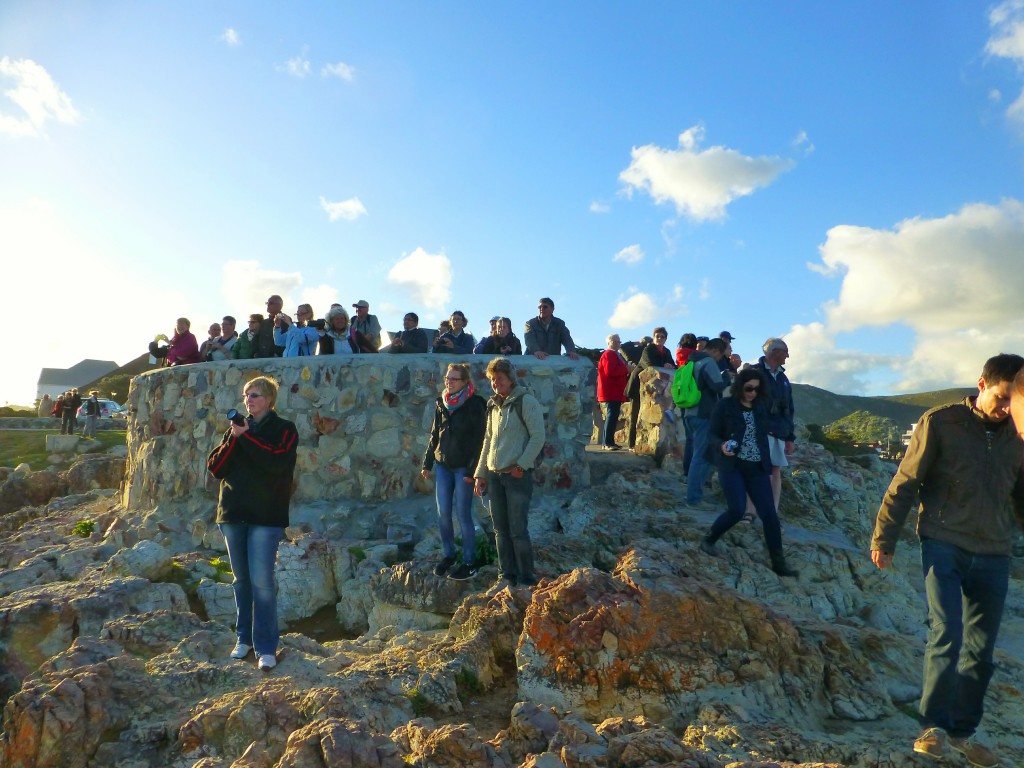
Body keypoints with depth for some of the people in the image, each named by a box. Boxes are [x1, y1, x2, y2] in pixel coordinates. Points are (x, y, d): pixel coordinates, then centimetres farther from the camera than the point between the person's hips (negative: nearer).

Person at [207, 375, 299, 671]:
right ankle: (244, 638, 25)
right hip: (233, 513, 5)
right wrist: (233, 439, -9)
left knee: (262, 581, -8)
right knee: (241, 579, 13)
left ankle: (266, 647, -1)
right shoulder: (236, 429, 14)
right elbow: (215, 467, 6)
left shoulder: (284, 430, -1)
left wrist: (246, 436, -16)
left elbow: (277, 462, -18)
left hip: (266, 516, -5)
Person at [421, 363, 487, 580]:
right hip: (443, 465, 5)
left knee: (463, 514, -1)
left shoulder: (475, 405, -10)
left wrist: (472, 470, -15)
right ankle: (448, 555, 25)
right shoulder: (441, 404, 7)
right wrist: (427, 463, 12)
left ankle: (469, 564, 11)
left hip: (463, 467, -5)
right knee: (443, 513, 8)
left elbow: (479, 439, -11)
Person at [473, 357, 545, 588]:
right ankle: (506, 575, 20)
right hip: (494, 475, 7)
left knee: (518, 530, -4)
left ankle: (527, 578, 9)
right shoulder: (492, 405, 14)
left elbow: (538, 436, -11)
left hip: (517, 474, -6)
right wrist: (481, 474, 15)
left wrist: (521, 465, -15)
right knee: (501, 530, 10)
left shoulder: (525, 401, -7)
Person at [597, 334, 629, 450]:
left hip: (616, 392, 11)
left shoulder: (617, 355, 23)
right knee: (612, 415, -13)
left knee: (612, 415, 11)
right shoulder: (608, 354, -11)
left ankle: (606, 442, 16)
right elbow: (609, 371, -24)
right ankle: (608, 443, -13)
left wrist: (627, 370, 13)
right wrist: (626, 369, -18)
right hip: (611, 392, -11)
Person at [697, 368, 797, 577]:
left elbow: (763, 436, 16)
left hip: (757, 468, 4)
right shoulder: (725, 405, -3)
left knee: (769, 513, -2)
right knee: (737, 510, -17)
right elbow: (712, 434, -3)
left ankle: (778, 562, 9)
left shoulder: (761, 408, 10)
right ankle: (708, 540, 8)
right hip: (732, 465, -4)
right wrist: (722, 446, -24)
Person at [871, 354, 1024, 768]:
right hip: (944, 546, -4)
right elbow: (905, 483, -4)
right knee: (947, 633, -11)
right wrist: (884, 538, -4)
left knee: (980, 648, 9)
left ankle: (963, 730, 25)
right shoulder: (940, 422, -6)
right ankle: (934, 724, 3)